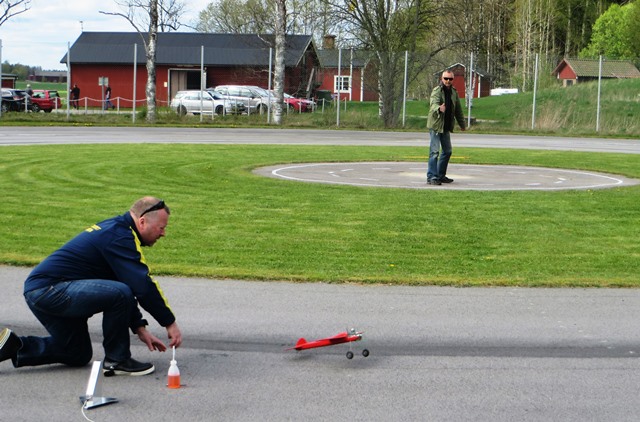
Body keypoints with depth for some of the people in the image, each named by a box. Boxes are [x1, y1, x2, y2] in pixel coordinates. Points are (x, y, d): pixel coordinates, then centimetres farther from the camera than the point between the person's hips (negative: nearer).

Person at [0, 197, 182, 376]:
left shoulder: (114, 229, 14)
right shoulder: (118, 237, -17)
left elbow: (128, 285, 18)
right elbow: (143, 286, -22)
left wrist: (139, 328, 14)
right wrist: (170, 322, -13)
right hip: (48, 289, -11)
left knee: (78, 355, 22)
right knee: (120, 294, -27)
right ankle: (116, 361, -10)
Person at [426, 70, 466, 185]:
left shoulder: (453, 92, 10)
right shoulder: (437, 91, -13)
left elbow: (458, 109, 20)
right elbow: (434, 103, -33)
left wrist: (462, 123, 24)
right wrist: (439, 108, -55)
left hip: (446, 126, 8)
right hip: (435, 125, -8)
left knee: (447, 151, 12)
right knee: (434, 151, -10)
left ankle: (441, 175, 23)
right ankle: (431, 177, -8)